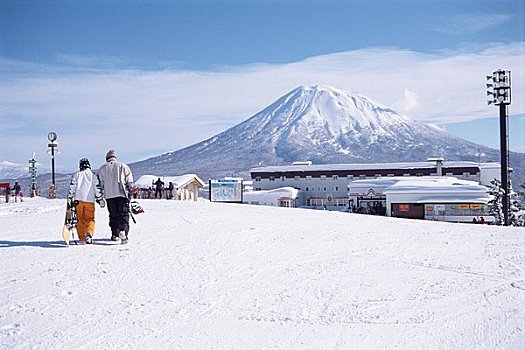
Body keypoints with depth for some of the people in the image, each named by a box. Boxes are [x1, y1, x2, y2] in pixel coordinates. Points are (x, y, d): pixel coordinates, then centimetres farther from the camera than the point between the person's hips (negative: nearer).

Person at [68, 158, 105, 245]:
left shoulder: (76, 175, 7)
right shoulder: (93, 175, 5)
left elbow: (72, 187, 2)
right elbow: (98, 189, 3)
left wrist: (70, 198, 8)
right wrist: (100, 200, 9)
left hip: (78, 200, 1)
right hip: (90, 201, -1)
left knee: (80, 220, 9)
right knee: (90, 219, 6)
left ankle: (82, 239, 5)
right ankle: (89, 233, -20)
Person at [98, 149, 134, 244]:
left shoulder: (102, 168, 14)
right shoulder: (123, 166, 10)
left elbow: (101, 184, 12)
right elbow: (129, 181, 6)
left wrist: (101, 197, 18)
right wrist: (129, 193, 9)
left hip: (109, 195, 2)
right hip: (122, 194, -2)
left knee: (113, 215, 13)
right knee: (124, 214, -3)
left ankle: (115, 234, 12)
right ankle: (123, 231, -24)